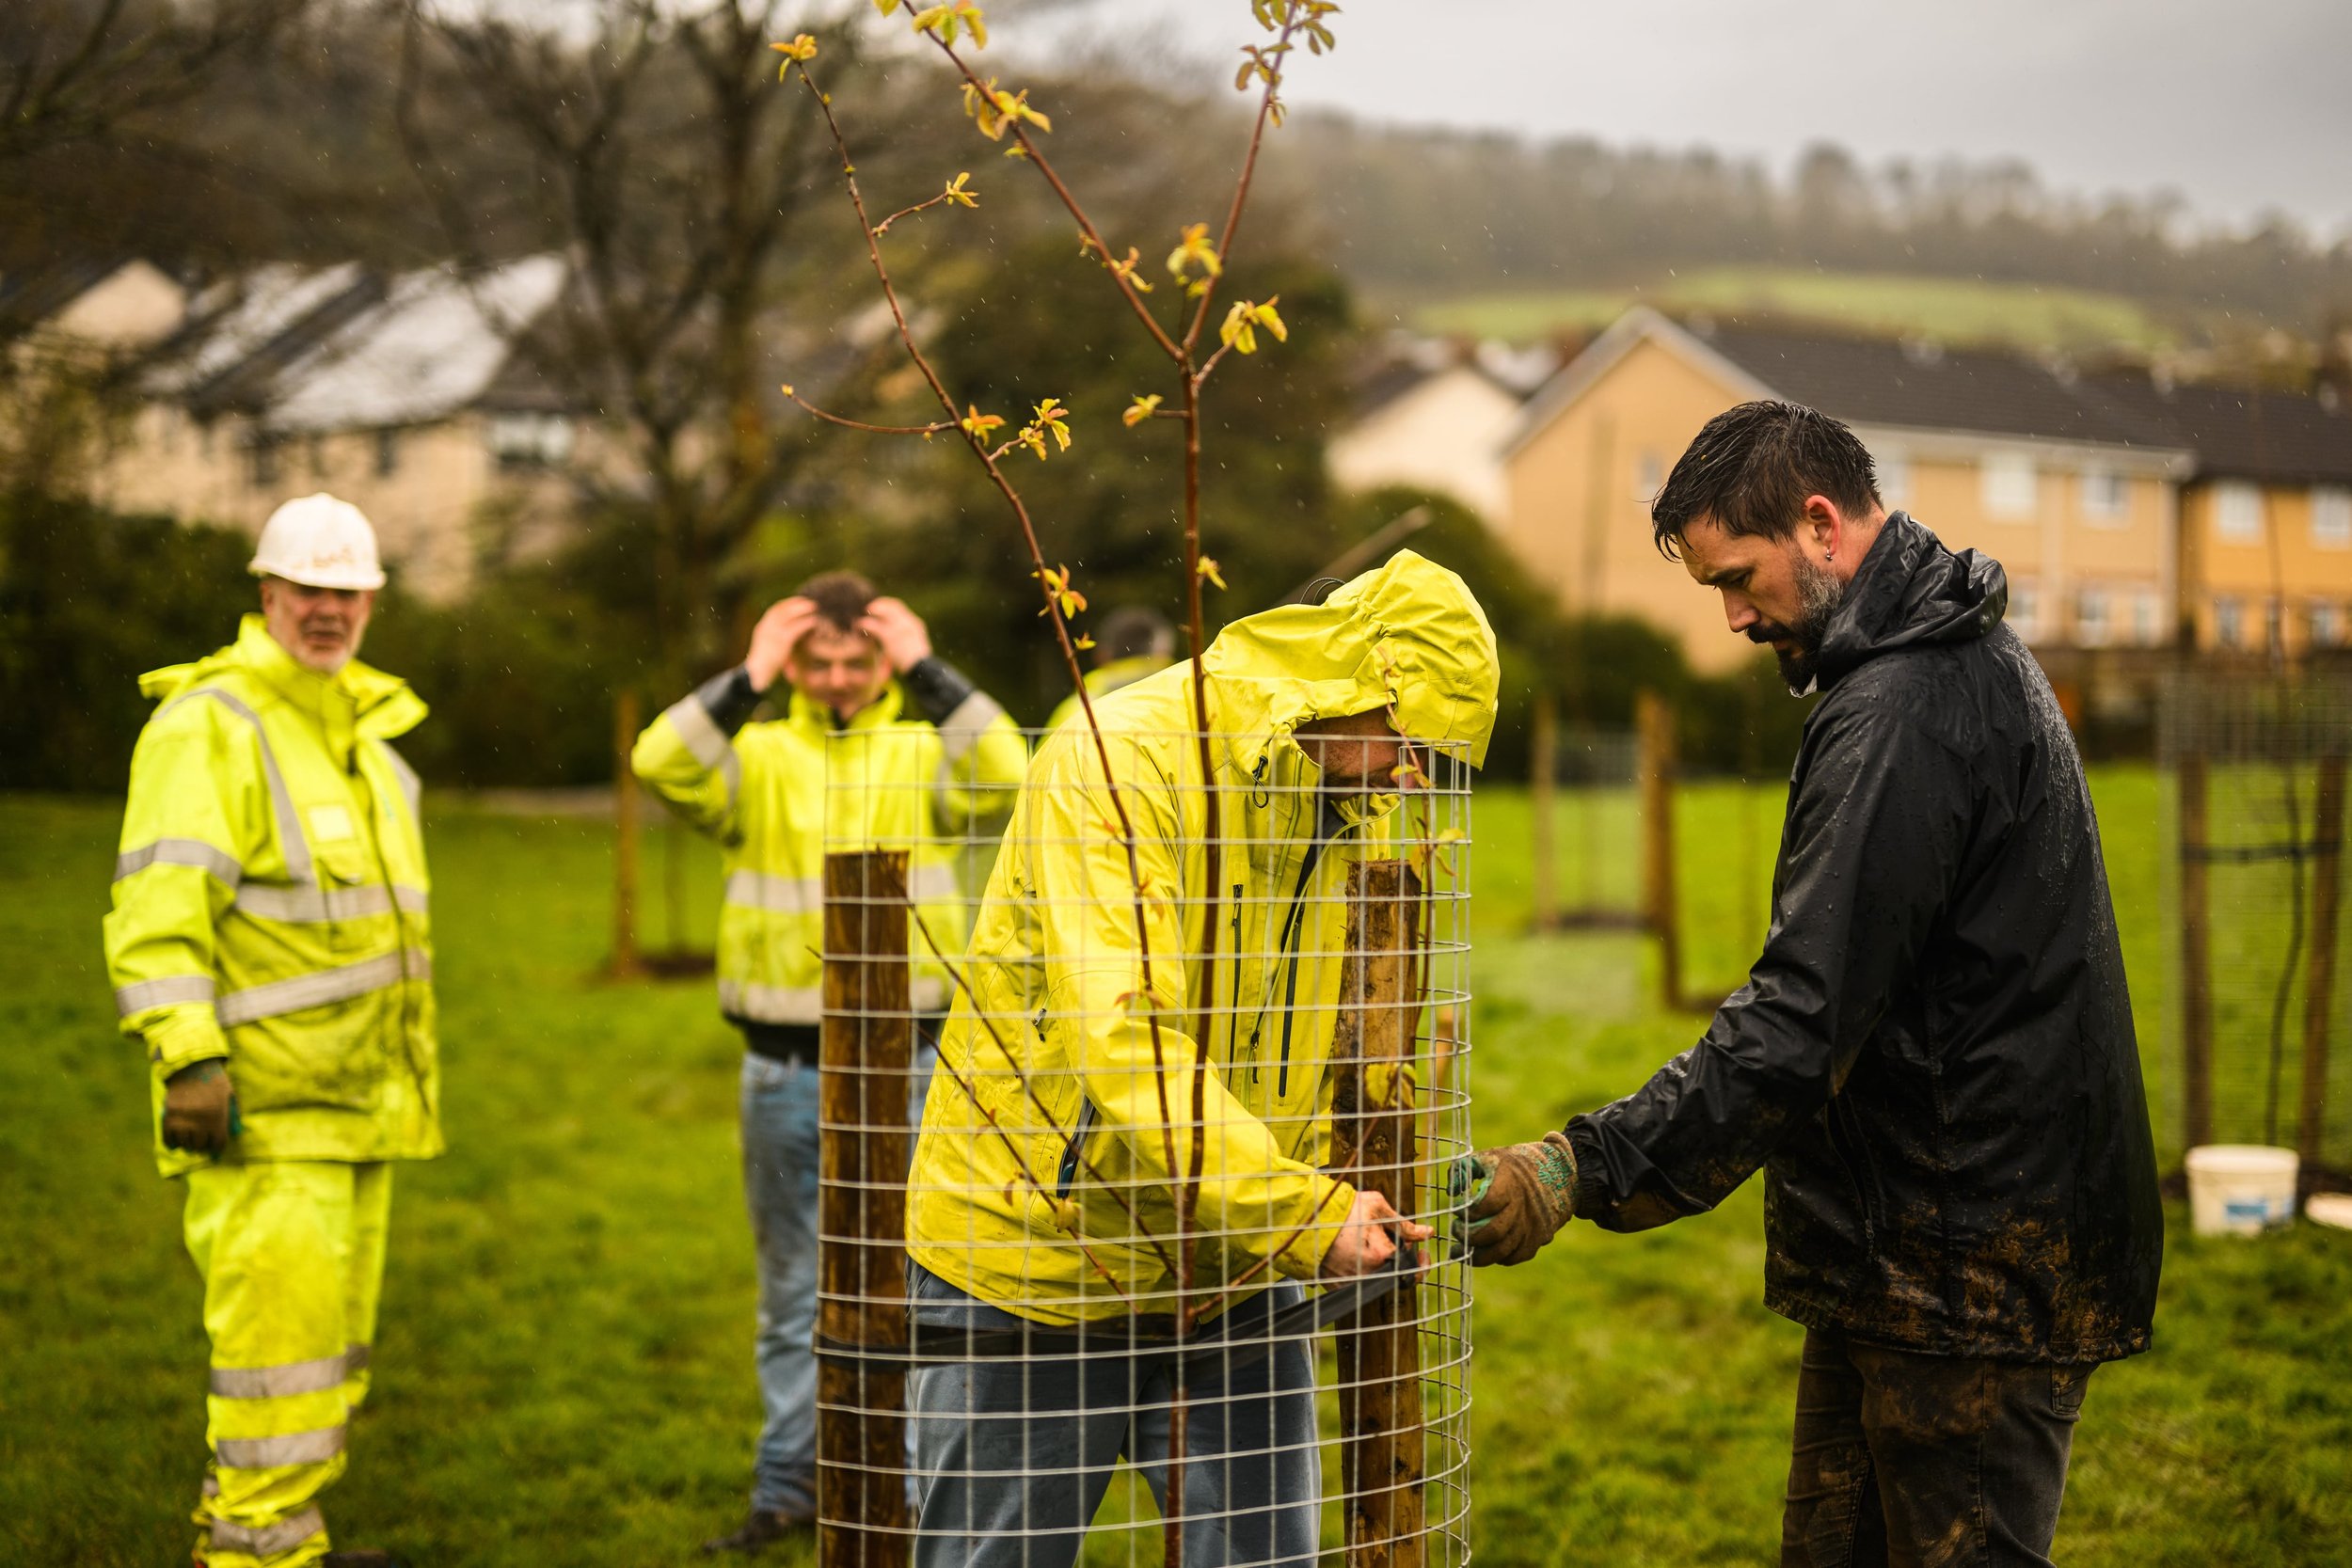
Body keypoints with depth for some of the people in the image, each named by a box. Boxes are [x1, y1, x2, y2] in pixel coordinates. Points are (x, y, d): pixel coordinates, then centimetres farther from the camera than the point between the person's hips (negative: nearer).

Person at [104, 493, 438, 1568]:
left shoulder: (362, 731, 18)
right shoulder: (208, 723, -10)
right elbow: (159, 900, -18)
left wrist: (413, 1063, 27)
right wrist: (188, 1055, -25)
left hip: (356, 1097, 9)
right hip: (263, 1104, -9)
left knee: (333, 1328, 13)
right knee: (283, 1319, -10)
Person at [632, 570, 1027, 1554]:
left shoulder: (926, 751, 1)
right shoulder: (757, 754, 4)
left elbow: (1005, 775, -19)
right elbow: (663, 768, -14)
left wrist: (927, 672, -15)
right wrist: (747, 679, -14)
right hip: (784, 1066, 2)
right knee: (793, 1294, 13)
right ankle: (788, 1487, 23)